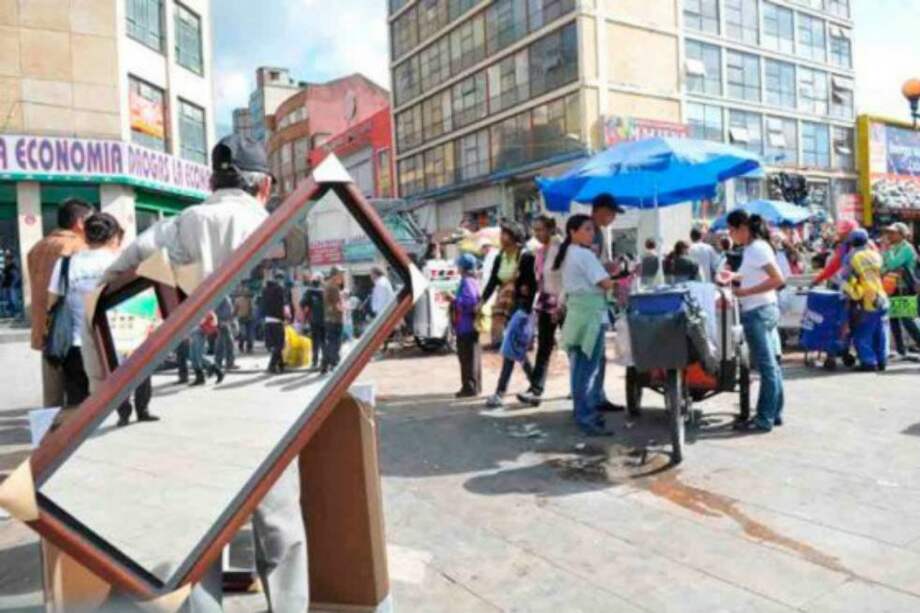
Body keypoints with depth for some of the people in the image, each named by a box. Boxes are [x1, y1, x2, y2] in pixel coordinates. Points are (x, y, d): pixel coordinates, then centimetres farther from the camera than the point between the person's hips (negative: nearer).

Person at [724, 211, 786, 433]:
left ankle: (764, 419, 5)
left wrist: (745, 292, -19)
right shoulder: (752, 248, 11)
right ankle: (775, 413, 24)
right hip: (763, 311, 10)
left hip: (758, 312, -10)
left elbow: (778, 280, -21)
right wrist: (735, 277, 13)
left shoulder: (757, 248, -15)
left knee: (766, 366, -3)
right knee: (770, 365, 15)